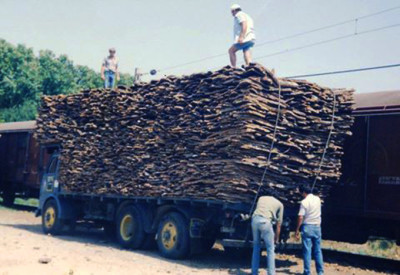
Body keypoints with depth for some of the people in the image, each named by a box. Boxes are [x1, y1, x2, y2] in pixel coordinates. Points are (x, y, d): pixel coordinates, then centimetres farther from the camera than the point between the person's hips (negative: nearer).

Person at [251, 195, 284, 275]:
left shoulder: (261, 198, 31)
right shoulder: (280, 204, 22)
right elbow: (278, 223, 20)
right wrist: (277, 238, 27)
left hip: (255, 219, 4)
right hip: (265, 221, -4)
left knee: (256, 247, 17)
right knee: (270, 249, 7)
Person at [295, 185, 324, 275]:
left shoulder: (304, 202, -12)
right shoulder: (318, 199, 5)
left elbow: (300, 217, -15)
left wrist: (297, 230, -8)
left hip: (307, 227, -5)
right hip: (317, 227, 5)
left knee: (307, 250, 0)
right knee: (318, 250, 12)